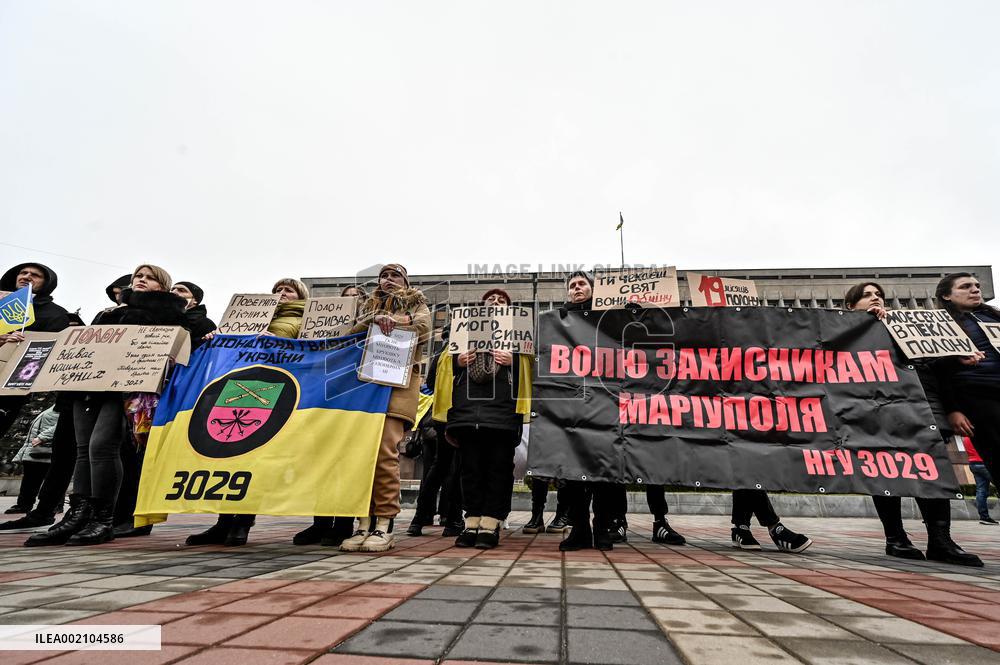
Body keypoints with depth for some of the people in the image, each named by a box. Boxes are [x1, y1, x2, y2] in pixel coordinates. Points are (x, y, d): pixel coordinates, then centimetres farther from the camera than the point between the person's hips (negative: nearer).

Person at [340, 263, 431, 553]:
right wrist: (373, 319, -3)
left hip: (398, 382, -4)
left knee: (385, 450, -16)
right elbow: (351, 333, 14)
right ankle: (364, 523, -3)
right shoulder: (370, 306, 29)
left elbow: (423, 325, -1)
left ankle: (385, 524, -11)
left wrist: (392, 320, -9)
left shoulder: (417, 304, 20)